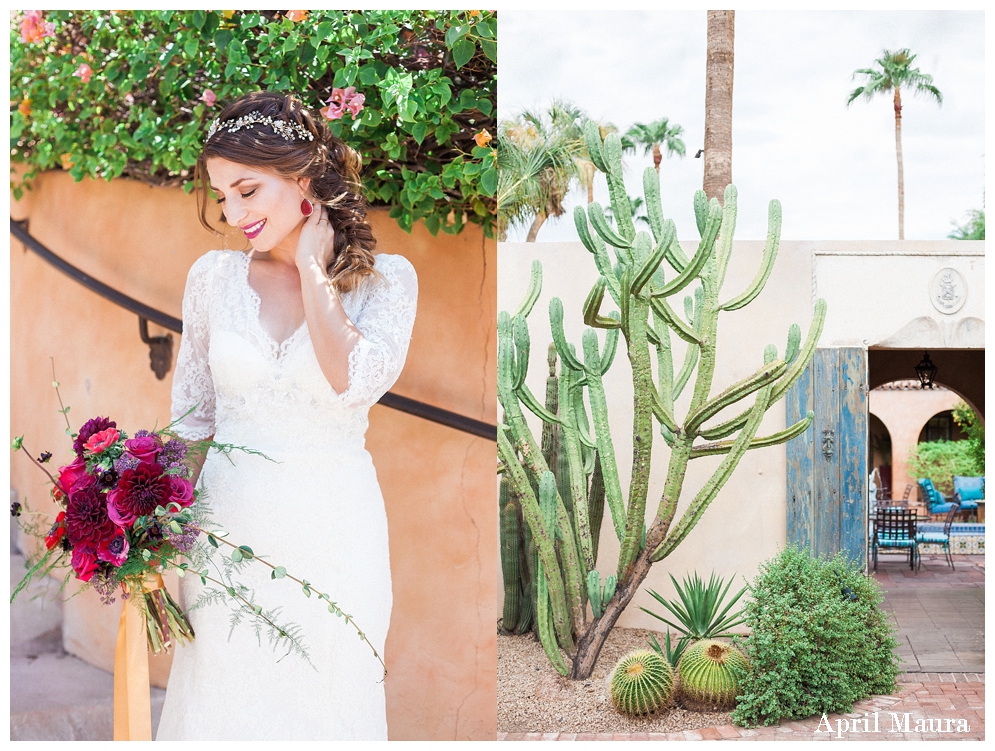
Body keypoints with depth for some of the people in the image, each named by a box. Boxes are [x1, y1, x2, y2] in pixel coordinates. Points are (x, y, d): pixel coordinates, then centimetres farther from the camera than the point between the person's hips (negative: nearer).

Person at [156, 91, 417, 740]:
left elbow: (354, 381, -22)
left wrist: (313, 269, -13)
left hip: (333, 523, -2)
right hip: (229, 514, 2)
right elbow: (192, 413, 10)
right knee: (222, 700, 10)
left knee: (323, 698, 10)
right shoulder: (213, 275, 2)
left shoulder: (386, 278, -5)